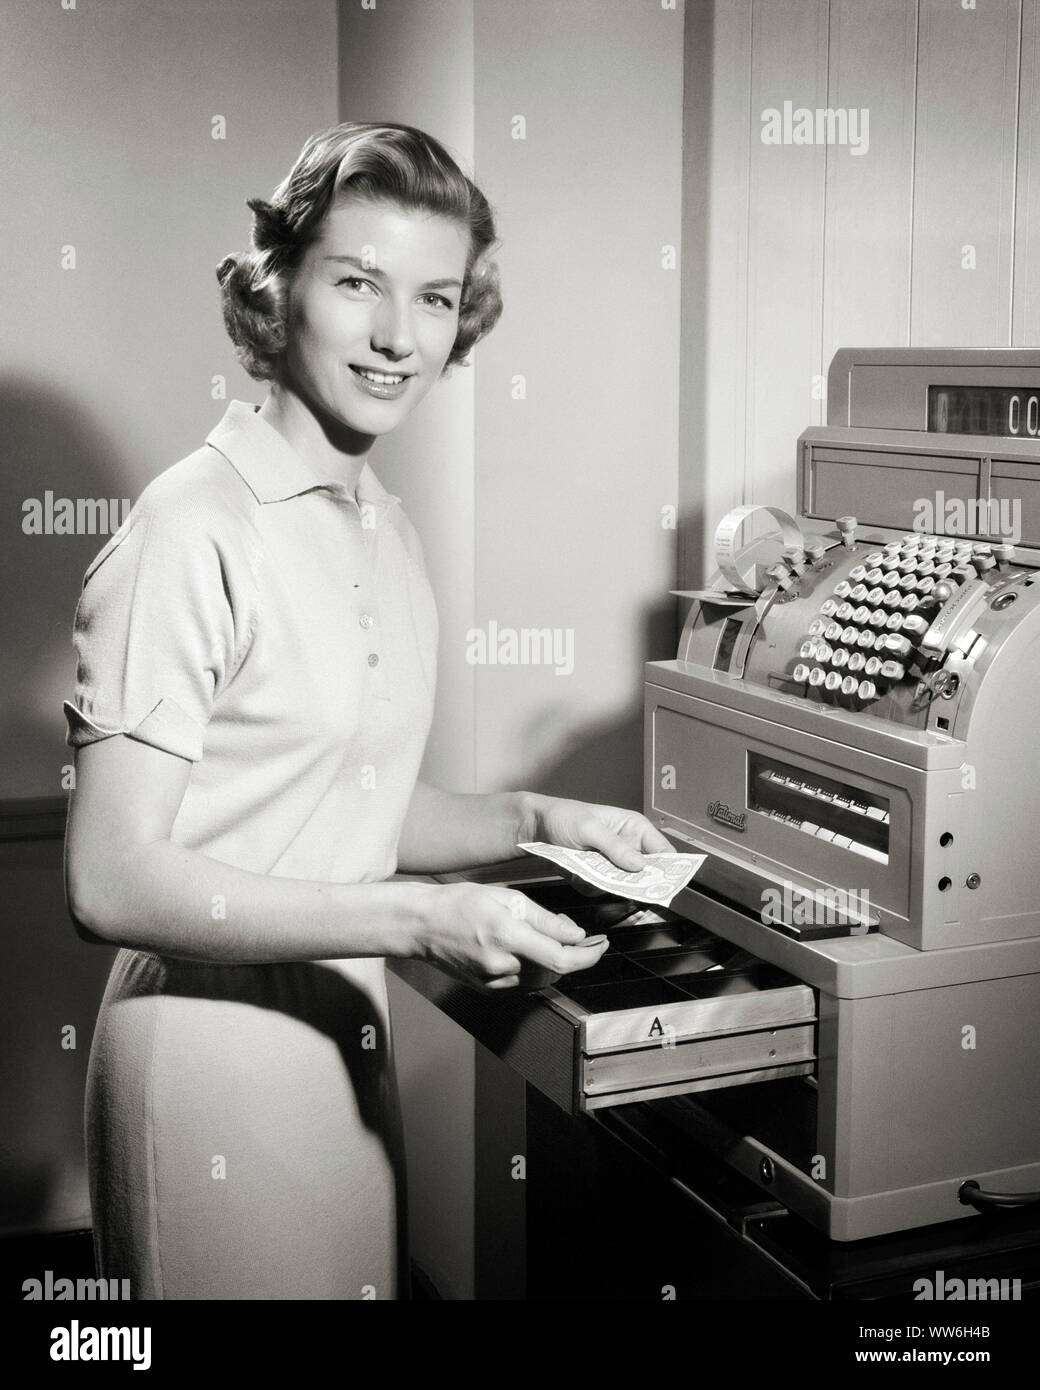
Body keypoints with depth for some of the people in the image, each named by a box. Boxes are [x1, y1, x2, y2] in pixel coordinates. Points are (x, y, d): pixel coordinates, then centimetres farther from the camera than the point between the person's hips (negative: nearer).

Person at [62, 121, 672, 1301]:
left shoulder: (385, 533, 8)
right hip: (218, 1057, -7)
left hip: (348, 1039, 8)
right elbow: (113, 880, -21)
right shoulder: (196, 530, -18)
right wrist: (421, 921, -24)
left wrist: (538, 822, 4)